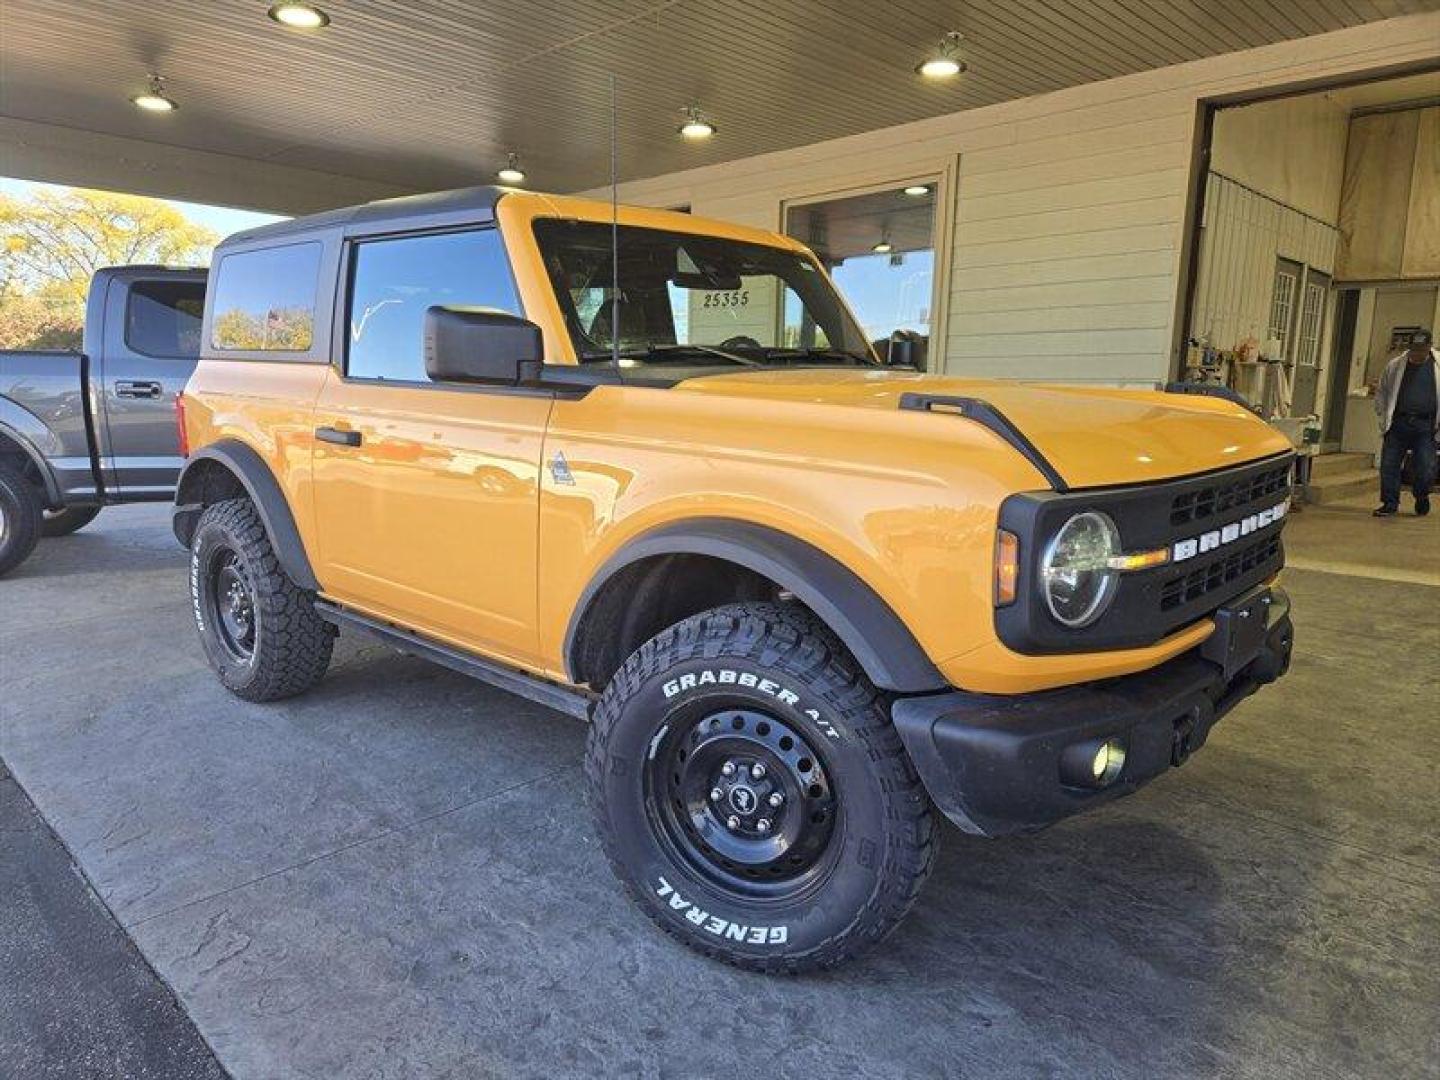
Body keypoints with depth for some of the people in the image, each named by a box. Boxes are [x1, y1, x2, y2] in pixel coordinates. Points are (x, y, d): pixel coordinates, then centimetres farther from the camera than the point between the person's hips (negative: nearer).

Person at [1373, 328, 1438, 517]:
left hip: (1425, 425, -1)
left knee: (1426, 468, -1)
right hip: (1398, 423, 2)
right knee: (1389, 465, -1)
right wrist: (1383, 415, 7)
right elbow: (1381, 392, 18)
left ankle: (1422, 497, 25)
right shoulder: (1394, 366, 8)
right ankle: (1390, 503, 10)